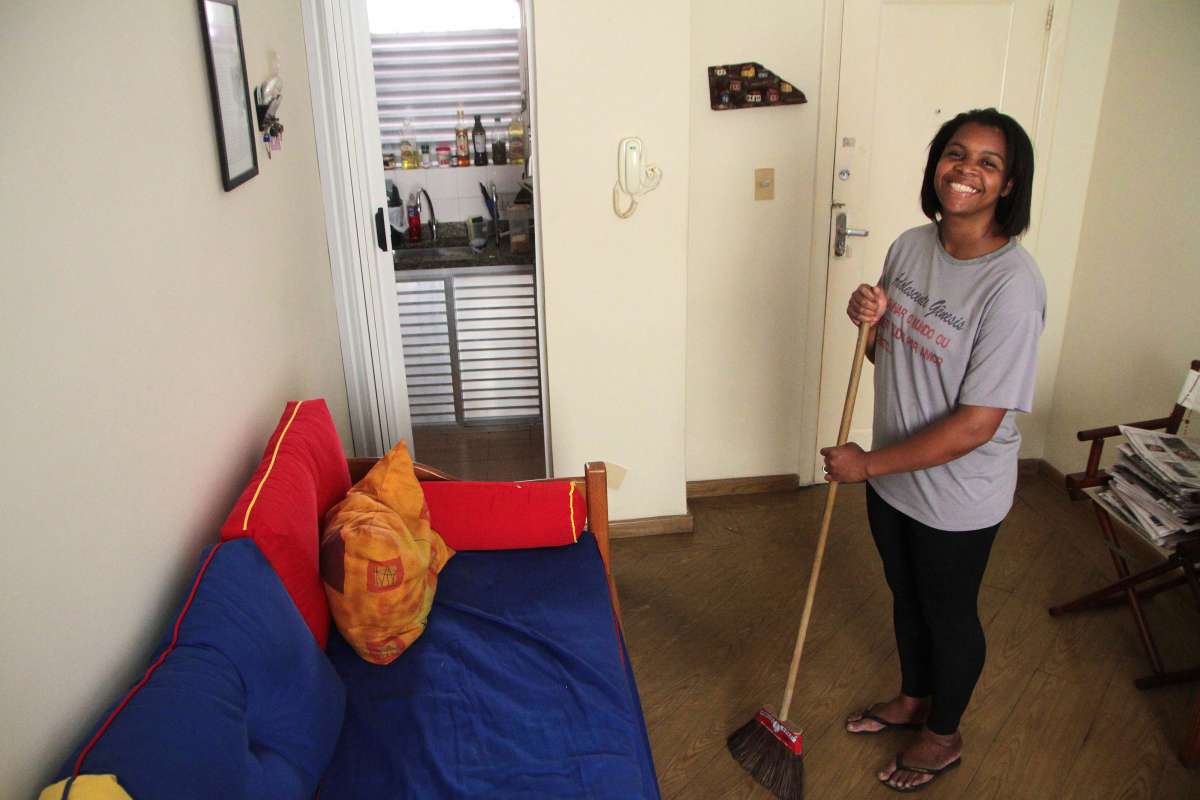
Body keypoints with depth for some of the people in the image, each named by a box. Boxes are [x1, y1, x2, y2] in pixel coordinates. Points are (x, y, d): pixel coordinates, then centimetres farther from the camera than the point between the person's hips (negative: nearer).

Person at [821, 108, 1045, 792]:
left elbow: (975, 425, -27)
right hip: (894, 476, 7)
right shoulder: (910, 247, -4)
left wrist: (869, 463, -20)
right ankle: (914, 698, 54)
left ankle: (944, 738, 44)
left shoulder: (1012, 285, -27)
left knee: (950, 615, 17)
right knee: (907, 598, 26)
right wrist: (869, 320, -14)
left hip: (957, 497, -6)